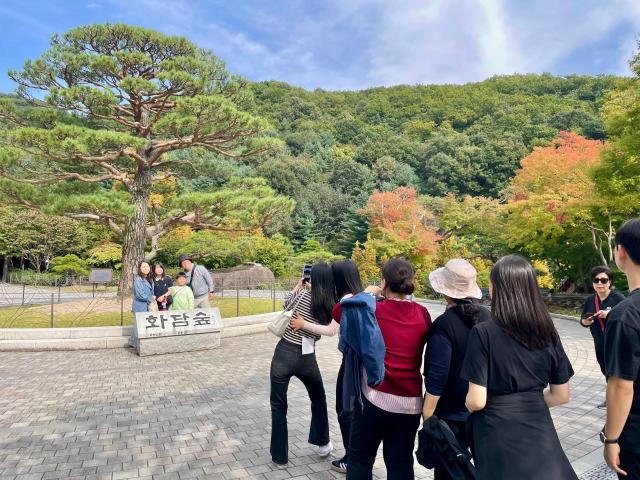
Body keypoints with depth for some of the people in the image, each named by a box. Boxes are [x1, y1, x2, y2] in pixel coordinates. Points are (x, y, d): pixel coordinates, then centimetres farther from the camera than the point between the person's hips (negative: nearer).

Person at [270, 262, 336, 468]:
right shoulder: (332, 306, -3)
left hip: (284, 354, -2)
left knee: (278, 406, 14)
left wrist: (298, 285, 21)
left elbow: (287, 303, 9)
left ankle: (280, 457, 23)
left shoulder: (303, 294, -11)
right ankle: (322, 443, 38)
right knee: (319, 399, 29)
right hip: (307, 357, 3)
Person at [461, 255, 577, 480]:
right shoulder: (548, 332, -3)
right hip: (539, 429, 4)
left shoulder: (483, 333, -18)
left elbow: (476, 401, -18)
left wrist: (467, 404, 3)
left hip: (497, 433, -4)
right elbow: (561, 395, 5)